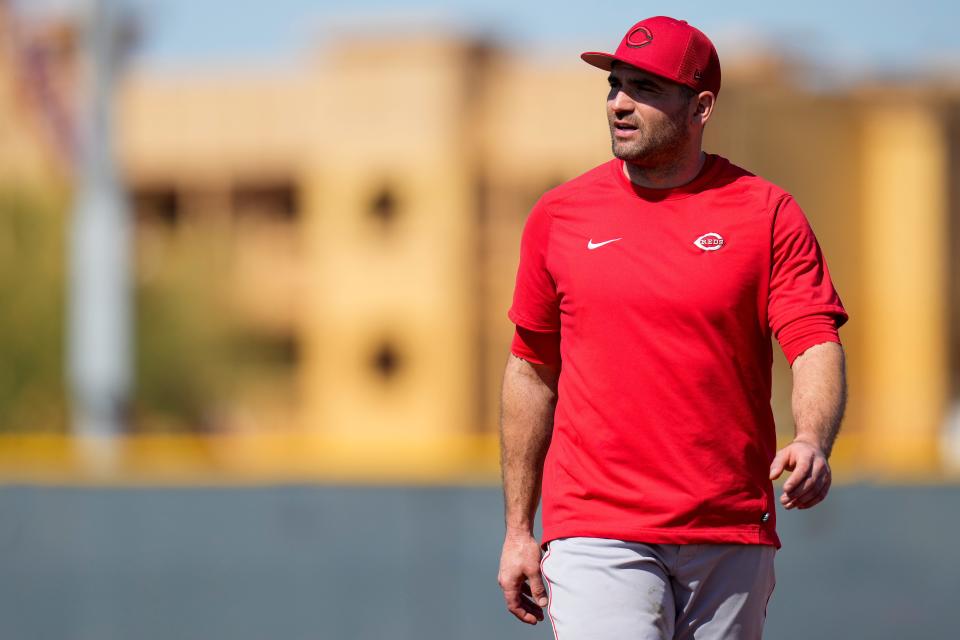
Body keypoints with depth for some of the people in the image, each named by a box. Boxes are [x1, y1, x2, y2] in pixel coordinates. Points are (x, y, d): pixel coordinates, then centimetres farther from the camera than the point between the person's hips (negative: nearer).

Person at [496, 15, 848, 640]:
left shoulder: (768, 213, 2)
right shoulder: (559, 215, 7)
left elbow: (817, 344, -7)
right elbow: (532, 371, 13)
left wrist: (813, 442, -28)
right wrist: (518, 529, 11)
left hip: (732, 540, 0)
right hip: (596, 535, 0)